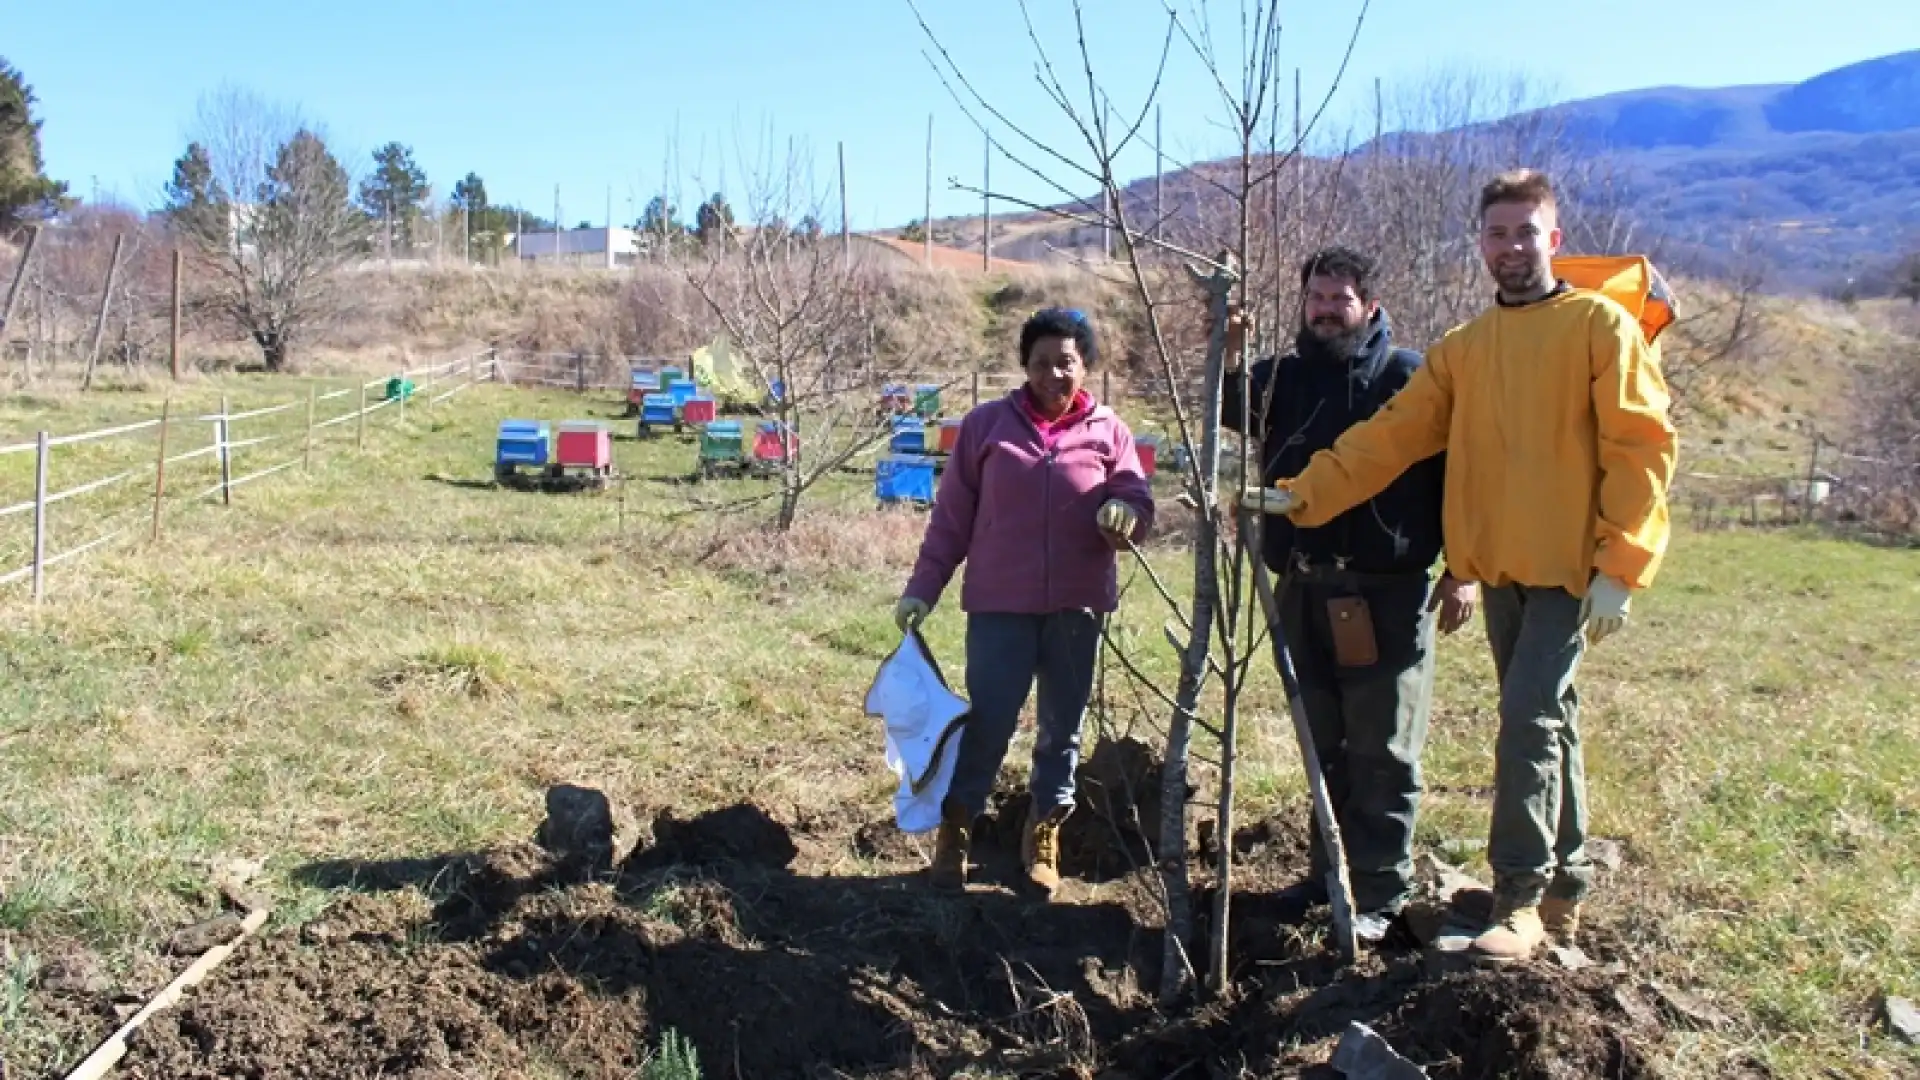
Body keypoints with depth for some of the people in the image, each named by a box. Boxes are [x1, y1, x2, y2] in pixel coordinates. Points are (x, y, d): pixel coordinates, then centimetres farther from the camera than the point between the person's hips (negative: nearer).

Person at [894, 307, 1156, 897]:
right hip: (1000, 604, -2)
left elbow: (1140, 505, 2)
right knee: (986, 724, -1)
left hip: (1077, 607, 2)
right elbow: (951, 516, 4)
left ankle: (1044, 837, 26)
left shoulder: (1109, 432, 3)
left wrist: (1126, 515, -22)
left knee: (1062, 727, 11)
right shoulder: (986, 424, 1)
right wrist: (922, 587, 1)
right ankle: (954, 832, 15)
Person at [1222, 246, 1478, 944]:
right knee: (1321, 743, 14)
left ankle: (1379, 892, 9)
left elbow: (1451, 473, -3)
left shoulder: (1408, 377, -1)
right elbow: (1231, 412, -4)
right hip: (1304, 590, 5)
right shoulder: (1282, 376, 12)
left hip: (1388, 592, -5)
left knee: (1382, 750, 0)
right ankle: (1327, 871, 27)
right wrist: (1227, 356, -22)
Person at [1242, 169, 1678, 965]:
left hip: (1571, 568, -5)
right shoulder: (1461, 350, 12)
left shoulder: (1599, 325, -3)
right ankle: (1565, 886, 28)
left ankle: (1520, 900, -2)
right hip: (1500, 569, 5)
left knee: (1529, 721, -12)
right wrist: (1302, 495, -7)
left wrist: (1619, 567, -14)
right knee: (1546, 722, 15)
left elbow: (1642, 448, -8)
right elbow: (1391, 436, 4)